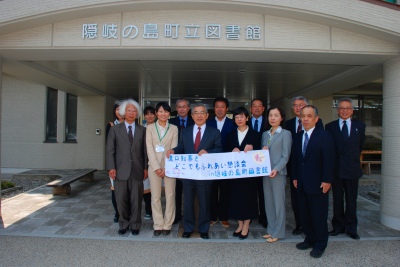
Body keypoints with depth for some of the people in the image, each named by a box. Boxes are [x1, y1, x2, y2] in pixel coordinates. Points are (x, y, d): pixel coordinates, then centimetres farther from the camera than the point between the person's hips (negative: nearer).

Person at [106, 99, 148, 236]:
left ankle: (135, 225, 21)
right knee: (121, 200, 7)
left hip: (137, 170, 0)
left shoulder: (142, 130, 9)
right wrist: (111, 167, -6)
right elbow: (110, 150, 2)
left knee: (136, 200, 6)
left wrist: (146, 168, 3)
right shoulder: (115, 129, 7)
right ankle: (124, 224, 24)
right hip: (120, 170, 0)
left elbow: (145, 150, 7)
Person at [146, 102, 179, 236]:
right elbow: (149, 149, -3)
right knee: (155, 197, 4)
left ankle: (167, 225, 16)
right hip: (154, 166, 0)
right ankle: (158, 225, 16)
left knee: (170, 196, 4)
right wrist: (157, 167, -12)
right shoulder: (150, 128, 3)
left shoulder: (174, 128, 4)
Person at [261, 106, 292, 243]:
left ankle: (277, 232, 13)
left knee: (278, 203, 2)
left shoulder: (285, 134, -4)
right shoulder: (265, 134, 13)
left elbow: (286, 155, -9)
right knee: (268, 202, 12)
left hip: (278, 173, -6)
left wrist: (276, 169, -20)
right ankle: (271, 230, 24)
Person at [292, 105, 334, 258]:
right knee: (304, 215, 12)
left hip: (318, 184, -6)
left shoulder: (324, 136, -8)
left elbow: (329, 160, -12)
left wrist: (327, 181, -15)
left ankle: (320, 245, 20)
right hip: (302, 184, 6)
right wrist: (295, 177, 9)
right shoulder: (297, 137, 10)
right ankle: (310, 239, 28)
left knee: (319, 215, 5)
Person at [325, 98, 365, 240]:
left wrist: (352, 158, 13)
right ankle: (338, 226, 20)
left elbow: (360, 146, 13)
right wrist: (332, 163, 3)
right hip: (336, 168, 0)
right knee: (337, 200, 9)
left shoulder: (360, 126, 5)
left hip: (352, 168, 1)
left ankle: (351, 228, 19)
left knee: (351, 200, 7)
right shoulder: (330, 127, 2)